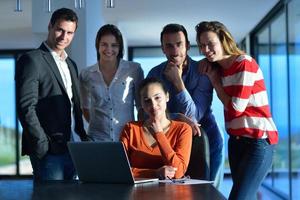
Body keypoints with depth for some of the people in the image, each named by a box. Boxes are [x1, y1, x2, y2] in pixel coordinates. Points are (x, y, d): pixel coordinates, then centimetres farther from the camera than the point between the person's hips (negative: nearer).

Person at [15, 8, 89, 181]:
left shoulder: (71, 64, 19)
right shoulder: (32, 60, -6)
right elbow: (26, 107, -12)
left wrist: (83, 137, 12)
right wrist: (42, 145, -16)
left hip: (70, 148, 7)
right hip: (47, 152, -7)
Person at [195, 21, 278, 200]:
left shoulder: (244, 64, -14)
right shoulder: (219, 68, 10)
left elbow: (236, 109, -15)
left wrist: (215, 81, -6)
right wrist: (212, 75, 1)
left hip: (258, 141, -9)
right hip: (236, 140, 9)